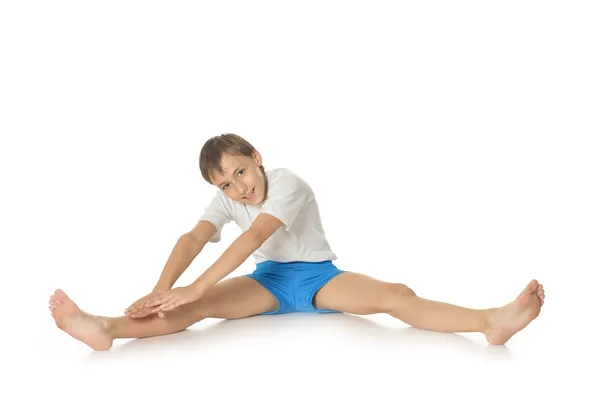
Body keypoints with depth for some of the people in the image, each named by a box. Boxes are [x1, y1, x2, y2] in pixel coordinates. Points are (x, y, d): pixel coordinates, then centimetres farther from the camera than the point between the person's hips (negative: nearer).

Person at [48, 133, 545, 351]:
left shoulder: (288, 184, -19)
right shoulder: (225, 200, -3)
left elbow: (255, 237, -33)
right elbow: (193, 238, -20)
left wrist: (195, 287, -41)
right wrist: (161, 291, -39)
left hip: (317, 276, -2)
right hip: (269, 280, 3)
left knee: (395, 295, -26)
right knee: (199, 308, -22)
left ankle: (490, 320, -40)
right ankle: (105, 328, -41)